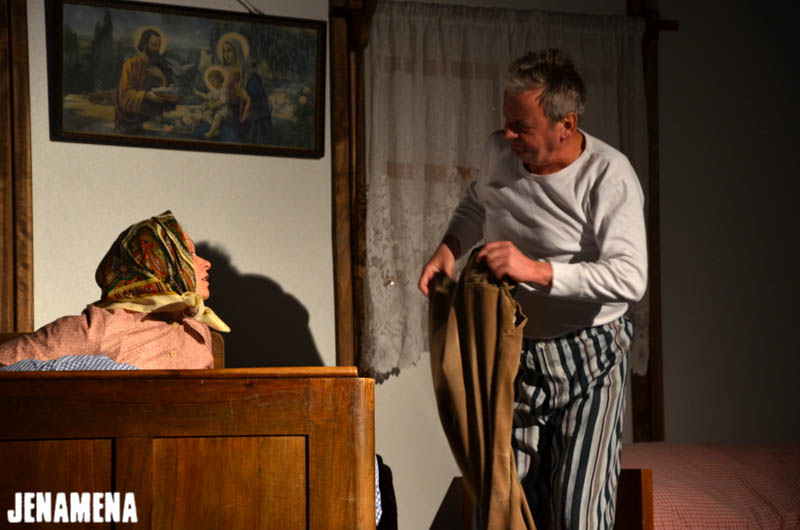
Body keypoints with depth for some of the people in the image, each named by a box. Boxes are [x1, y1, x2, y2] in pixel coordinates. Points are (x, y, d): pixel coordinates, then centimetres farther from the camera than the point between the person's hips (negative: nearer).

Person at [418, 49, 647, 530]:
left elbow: (630, 277, -28)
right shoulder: (499, 152, 1)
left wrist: (537, 271, -34)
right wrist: (448, 249, 4)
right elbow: (476, 207, 24)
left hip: (589, 362, -6)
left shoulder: (608, 175, -18)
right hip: (514, 356, 6)